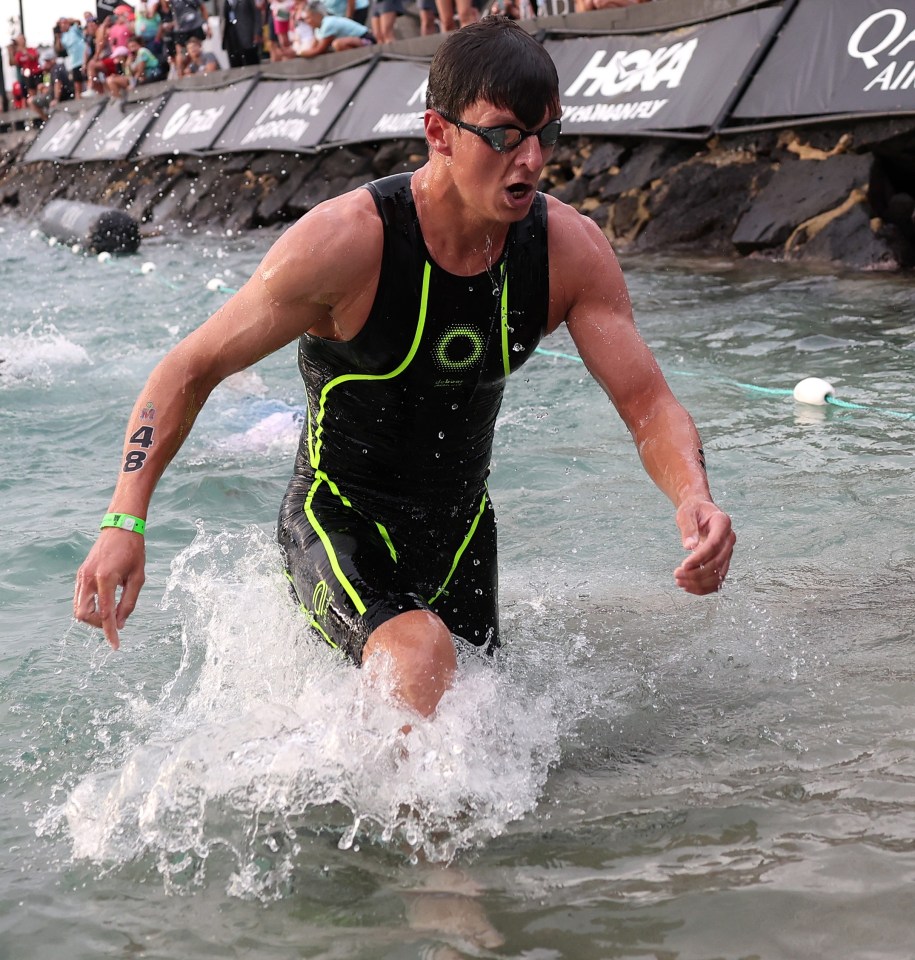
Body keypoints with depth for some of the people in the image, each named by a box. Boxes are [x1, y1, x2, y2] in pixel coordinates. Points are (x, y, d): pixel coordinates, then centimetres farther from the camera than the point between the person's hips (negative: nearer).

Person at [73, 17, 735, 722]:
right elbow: (192, 369, -17)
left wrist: (695, 499, -33)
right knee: (421, 657, -36)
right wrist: (124, 522, -27)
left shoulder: (571, 251, -14)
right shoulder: (344, 241, -26)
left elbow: (649, 404, -11)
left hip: (460, 531, 6)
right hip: (338, 522, -5)